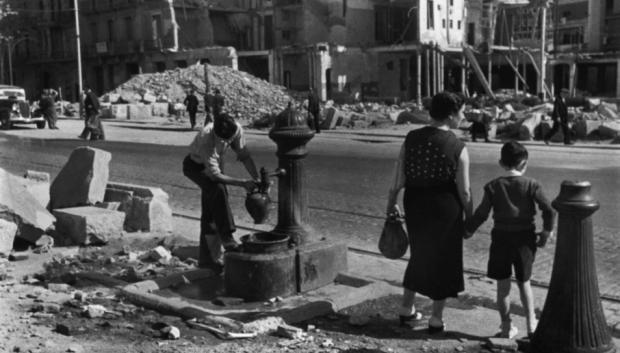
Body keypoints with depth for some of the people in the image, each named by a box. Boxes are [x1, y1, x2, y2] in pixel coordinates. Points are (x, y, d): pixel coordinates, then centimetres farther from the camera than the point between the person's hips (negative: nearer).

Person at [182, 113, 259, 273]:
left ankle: (206, 258, 13)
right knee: (218, 190, -34)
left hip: (215, 163, 6)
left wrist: (257, 179, -27)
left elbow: (244, 156, -15)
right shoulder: (206, 140, -40)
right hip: (196, 166, -6)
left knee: (210, 211, 4)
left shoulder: (236, 129, -25)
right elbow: (214, 175, -38)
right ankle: (227, 239, -30)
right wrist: (243, 183, -43)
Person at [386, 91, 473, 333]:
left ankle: (407, 310, 33)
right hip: (445, 207, -4)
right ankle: (436, 319, 21)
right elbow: (464, 191, -10)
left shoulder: (411, 139, -4)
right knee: (443, 259, 12)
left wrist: (391, 204, 12)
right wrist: (469, 219, 3)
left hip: (415, 204, 4)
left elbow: (398, 179, -2)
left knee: (419, 254, 23)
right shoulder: (458, 148, -14)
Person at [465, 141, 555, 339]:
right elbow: (549, 211, -10)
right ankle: (531, 324, 19)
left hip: (501, 237, -1)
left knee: (503, 285, 7)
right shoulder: (531, 185, -6)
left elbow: (481, 214, -4)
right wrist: (546, 233, 4)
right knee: (524, 282, 16)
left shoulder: (493, 186, -5)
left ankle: (506, 327, 12)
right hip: (525, 238, 1)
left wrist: (468, 230, 10)